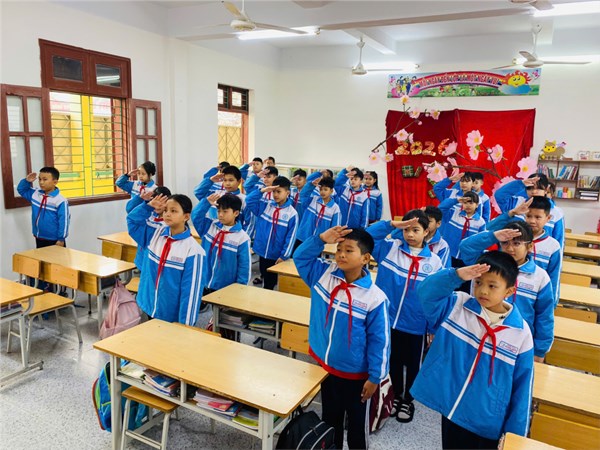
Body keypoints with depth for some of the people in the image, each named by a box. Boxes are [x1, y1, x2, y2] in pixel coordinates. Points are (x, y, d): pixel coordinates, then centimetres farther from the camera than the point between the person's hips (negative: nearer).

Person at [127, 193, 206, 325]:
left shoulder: (192, 249, -19)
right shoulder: (156, 234, 0)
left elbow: (191, 291, -18)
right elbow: (132, 220, 14)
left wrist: (185, 323, -17)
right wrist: (149, 206, -3)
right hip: (150, 309, 6)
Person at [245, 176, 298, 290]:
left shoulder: (292, 213, -11)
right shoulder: (265, 205, 2)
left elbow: (291, 237, -11)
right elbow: (249, 201, -4)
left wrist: (284, 256, -13)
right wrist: (262, 191, -15)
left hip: (277, 255, -4)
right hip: (262, 251, 4)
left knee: (271, 282, 10)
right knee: (265, 278, 18)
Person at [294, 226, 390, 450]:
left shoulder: (375, 297, -21)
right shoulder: (323, 274, -9)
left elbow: (379, 340, -14)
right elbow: (300, 257, -1)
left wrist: (375, 377, -9)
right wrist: (321, 239, -17)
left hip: (355, 374, -4)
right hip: (324, 365, 5)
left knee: (357, 424, 17)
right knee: (330, 419, 26)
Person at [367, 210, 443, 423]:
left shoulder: (434, 262, -7)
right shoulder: (390, 248, -5)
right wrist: (392, 224, -22)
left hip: (415, 325, -1)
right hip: (388, 319, 1)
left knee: (413, 364, 18)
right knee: (393, 361, 20)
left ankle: (408, 400, 42)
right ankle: (396, 395, 44)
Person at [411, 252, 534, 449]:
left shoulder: (520, 333, -12)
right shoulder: (456, 306, -8)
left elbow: (522, 386, -6)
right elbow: (426, 293, -22)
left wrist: (515, 433, -3)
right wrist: (455, 276, -37)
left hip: (487, 422, -2)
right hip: (451, 409, 2)